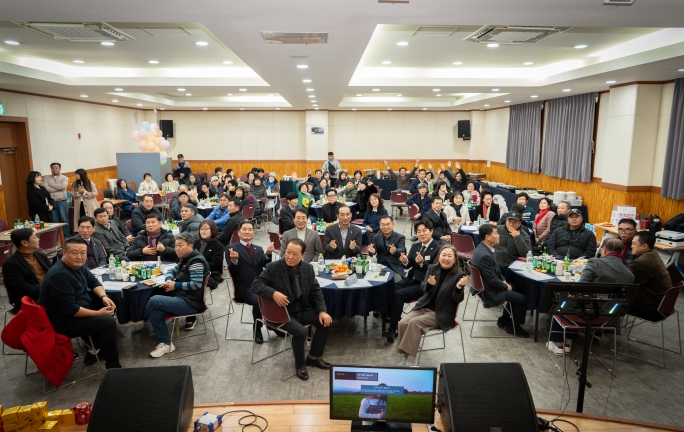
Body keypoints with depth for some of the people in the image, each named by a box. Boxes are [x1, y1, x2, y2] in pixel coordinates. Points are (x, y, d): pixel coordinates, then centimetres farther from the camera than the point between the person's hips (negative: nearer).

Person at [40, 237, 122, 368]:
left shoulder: (77, 265, 0)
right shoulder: (59, 275, -29)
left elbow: (93, 282, 11)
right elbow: (69, 309, -30)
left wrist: (104, 297, -9)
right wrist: (98, 313, -22)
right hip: (64, 321, -10)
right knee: (108, 322, -20)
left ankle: (96, 348, 16)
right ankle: (113, 367, -8)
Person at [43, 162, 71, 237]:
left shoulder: (64, 178, 5)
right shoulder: (46, 178, 8)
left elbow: (63, 186, -14)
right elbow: (45, 188, -9)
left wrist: (51, 185, -4)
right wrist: (58, 188, -9)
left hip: (62, 202, -1)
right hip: (51, 202, 1)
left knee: (64, 220, 4)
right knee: (54, 221, 6)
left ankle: (67, 237, 11)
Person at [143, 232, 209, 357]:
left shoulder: (196, 261, -16)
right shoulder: (185, 259, 14)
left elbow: (196, 285, -24)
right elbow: (172, 271, 23)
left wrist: (175, 285, -16)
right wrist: (169, 281, -1)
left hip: (190, 303, -9)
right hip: (181, 297, 9)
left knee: (154, 300, -18)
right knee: (154, 312, -12)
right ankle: (165, 343, -2)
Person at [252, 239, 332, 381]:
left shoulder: (308, 268, -1)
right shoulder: (273, 268, -14)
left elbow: (316, 291, 4)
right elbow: (256, 285, -18)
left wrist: (322, 311, -10)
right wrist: (273, 293, -35)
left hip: (303, 310, 6)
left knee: (325, 322, -11)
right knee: (300, 332, -28)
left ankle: (314, 357, 12)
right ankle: (300, 364, 1)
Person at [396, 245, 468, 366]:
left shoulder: (459, 275, -7)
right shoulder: (432, 268, 4)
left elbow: (458, 299, -9)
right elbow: (422, 289, 0)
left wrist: (459, 287, -30)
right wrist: (429, 284, -23)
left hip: (441, 314, -4)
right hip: (424, 307, 4)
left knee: (414, 323, -27)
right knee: (403, 323, -20)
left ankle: (411, 360, -17)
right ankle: (406, 357, -8)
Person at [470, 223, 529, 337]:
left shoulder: (485, 248, -1)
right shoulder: (484, 255, -32)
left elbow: (496, 269, 14)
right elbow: (492, 280, -25)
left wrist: (504, 281, 5)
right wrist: (506, 286, -9)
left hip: (489, 285, 10)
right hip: (489, 292, -10)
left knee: (516, 289, 20)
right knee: (521, 298, -4)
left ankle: (504, 319, 30)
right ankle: (512, 326, 16)